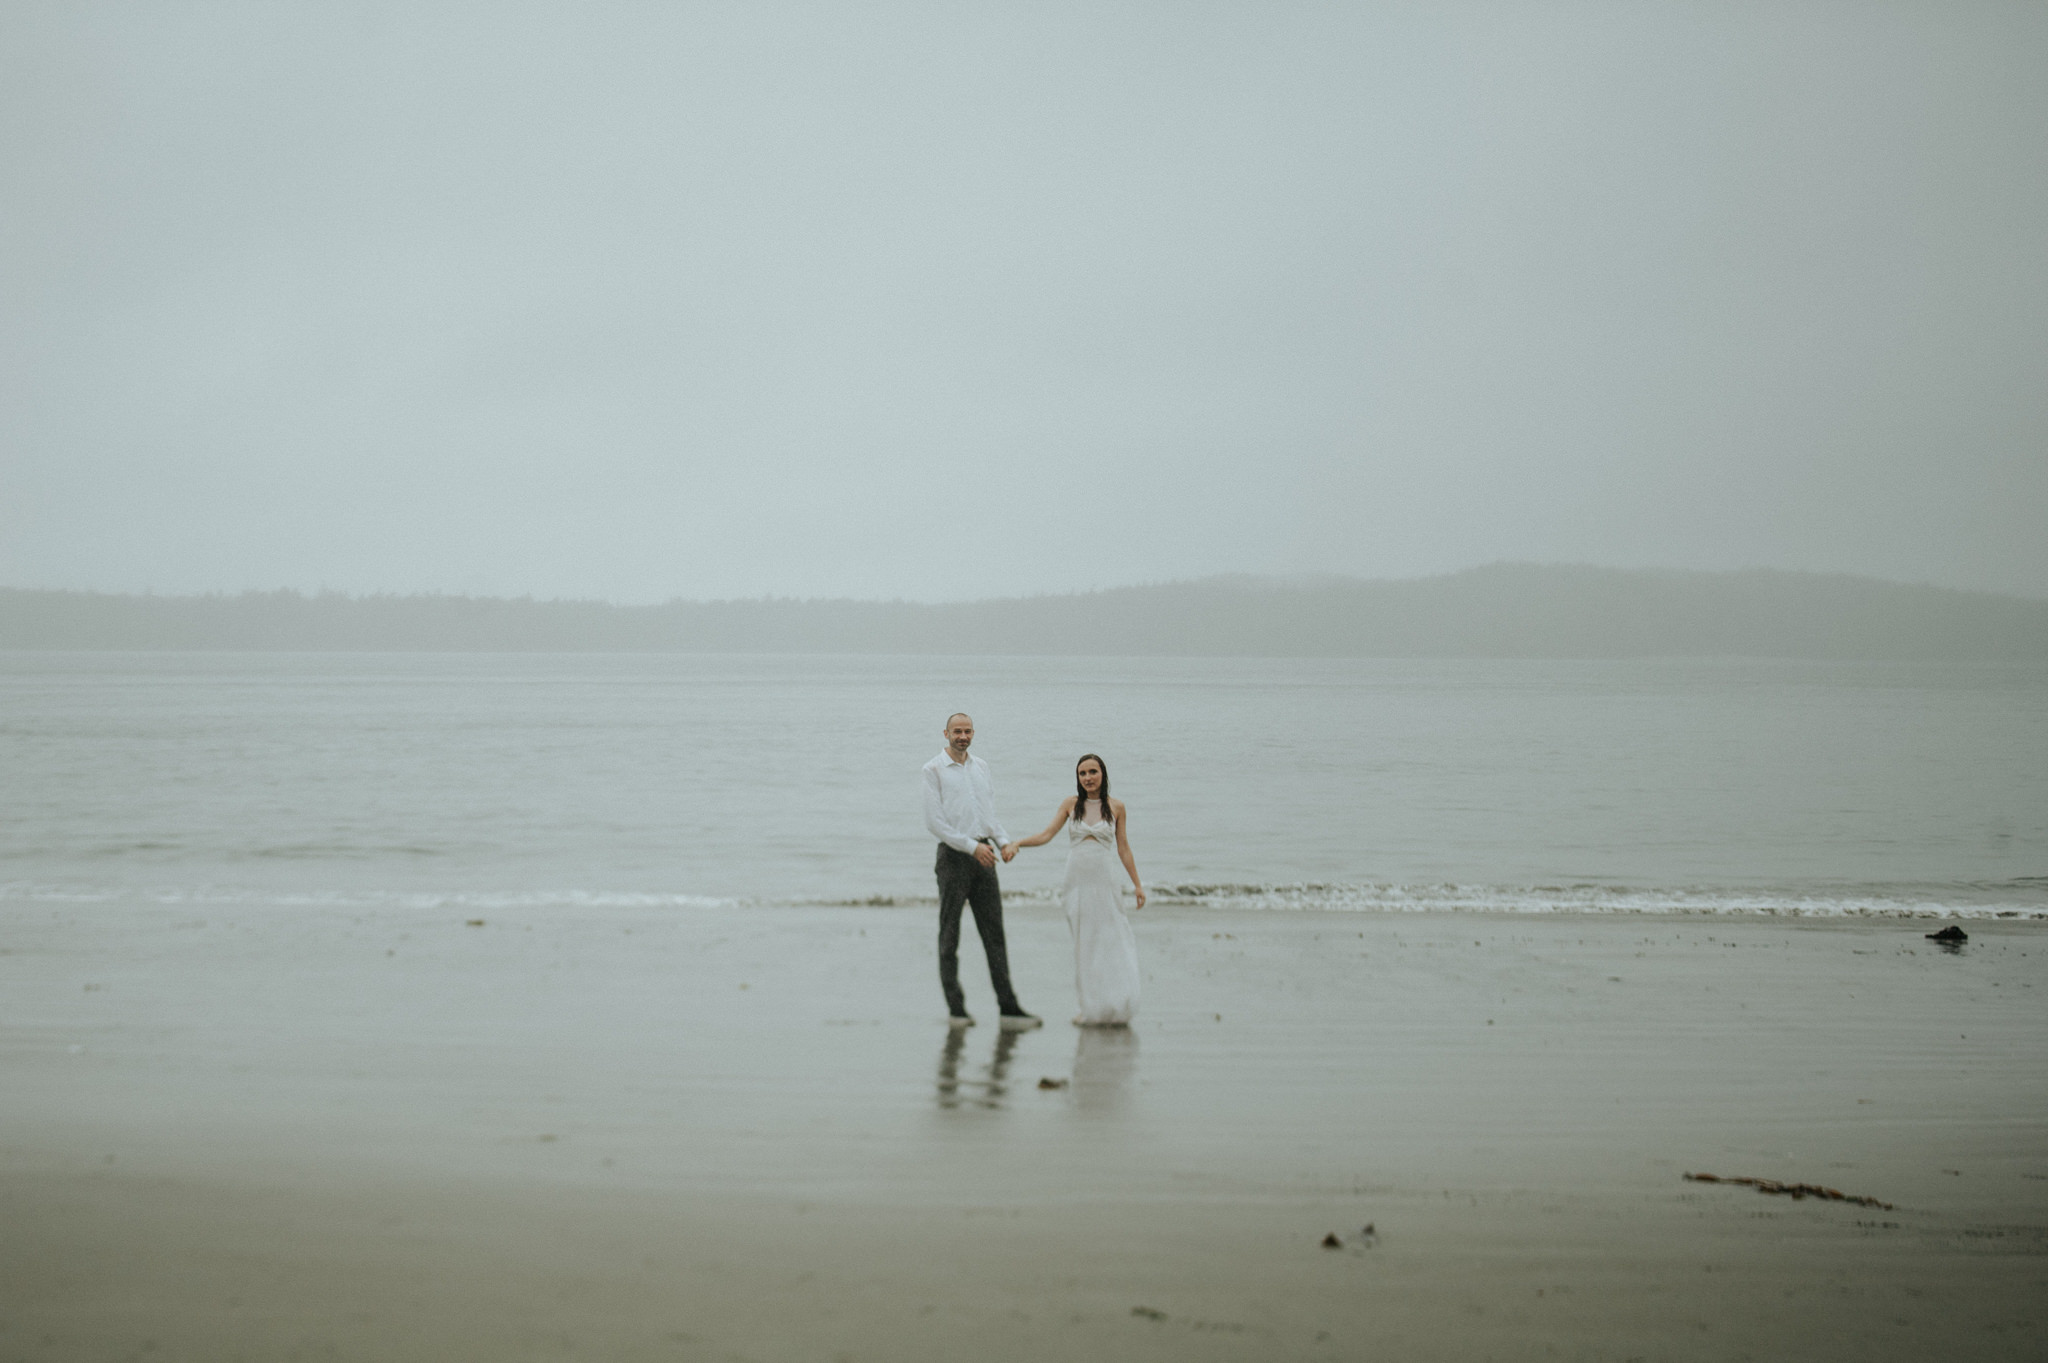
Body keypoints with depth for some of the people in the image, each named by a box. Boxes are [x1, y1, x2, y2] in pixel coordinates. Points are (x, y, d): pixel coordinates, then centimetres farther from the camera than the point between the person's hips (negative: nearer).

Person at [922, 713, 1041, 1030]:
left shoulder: (980, 767, 15)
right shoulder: (934, 770, -3)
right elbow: (934, 821, -10)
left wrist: (1004, 842, 2)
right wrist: (972, 846, -15)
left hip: (983, 857, 5)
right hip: (953, 856, -5)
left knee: (994, 933, 0)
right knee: (950, 935, 2)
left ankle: (1008, 1008, -3)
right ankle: (955, 1008, 8)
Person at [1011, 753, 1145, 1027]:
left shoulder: (1116, 807, 4)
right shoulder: (1071, 804, 6)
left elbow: (1123, 849, 8)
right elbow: (1046, 835, 2)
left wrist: (1138, 885, 7)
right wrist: (1017, 843, -12)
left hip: (1105, 881, -1)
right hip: (1077, 879, 1)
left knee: (1110, 942, -4)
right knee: (1084, 944, 2)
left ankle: (1114, 1008, 4)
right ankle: (1091, 1008, 7)